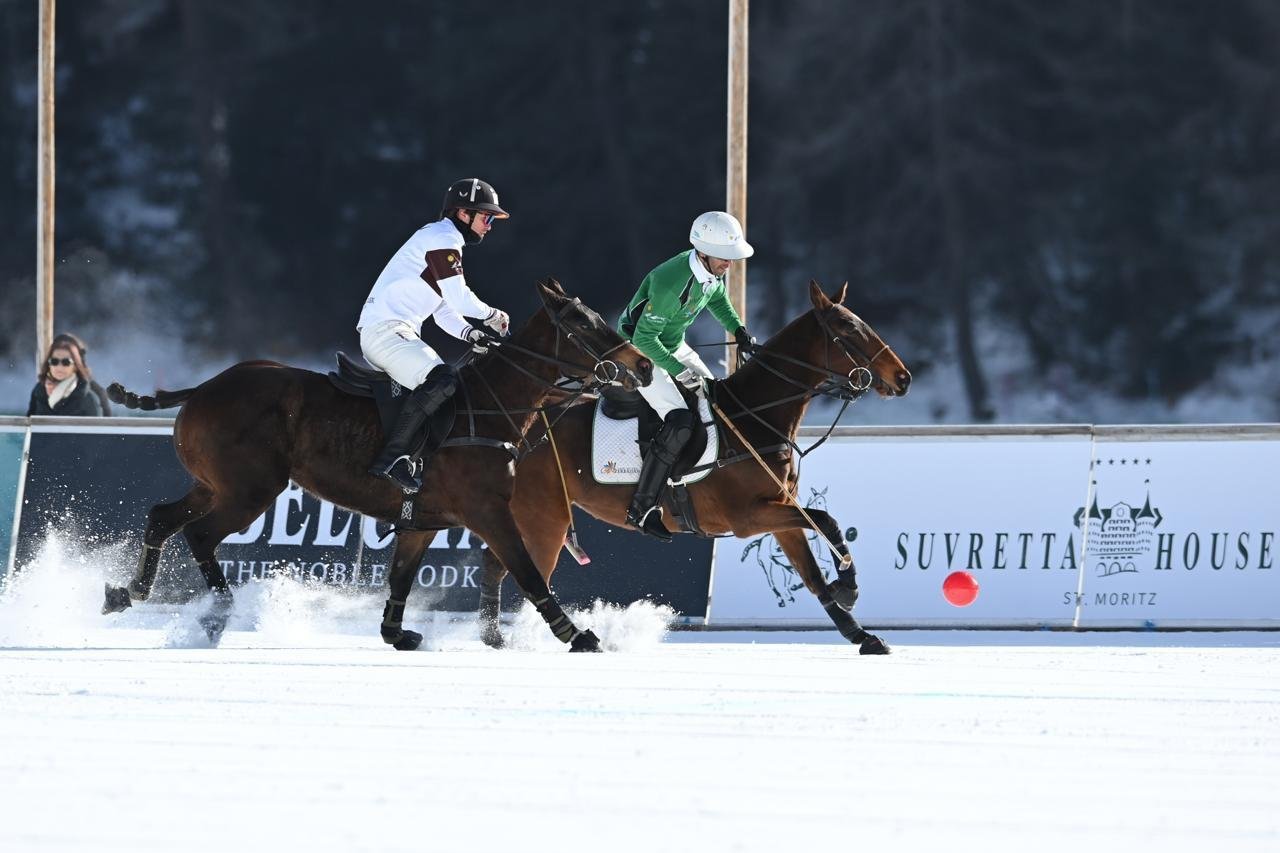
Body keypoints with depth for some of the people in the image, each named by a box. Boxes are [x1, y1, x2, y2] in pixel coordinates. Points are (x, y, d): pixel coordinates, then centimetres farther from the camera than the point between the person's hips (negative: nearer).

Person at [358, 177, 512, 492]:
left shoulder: (443, 240, 24)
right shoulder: (443, 239, -9)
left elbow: (444, 310, 25)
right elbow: (458, 298, -15)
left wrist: (470, 334, 8)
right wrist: (493, 315, 2)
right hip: (386, 330, -11)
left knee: (446, 382, 16)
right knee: (442, 380, -28)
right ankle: (391, 460, -31)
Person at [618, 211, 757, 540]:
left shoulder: (712, 270, -8)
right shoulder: (670, 283, -35)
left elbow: (718, 300, 17)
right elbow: (644, 338, -29)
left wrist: (738, 330, 5)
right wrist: (678, 371, -28)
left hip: (674, 346, 9)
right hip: (640, 352, -9)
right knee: (679, 421, -22)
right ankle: (642, 509, -18)